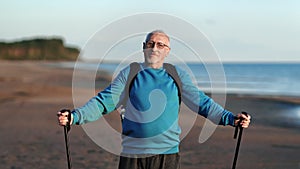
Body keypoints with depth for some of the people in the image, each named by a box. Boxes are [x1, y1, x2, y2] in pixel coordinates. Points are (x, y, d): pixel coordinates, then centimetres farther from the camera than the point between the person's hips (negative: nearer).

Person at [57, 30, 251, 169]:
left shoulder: (177, 75, 9)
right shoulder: (130, 73, 6)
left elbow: (201, 102, 8)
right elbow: (104, 101, 2)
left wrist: (229, 118, -5)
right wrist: (75, 116, -11)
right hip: (132, 153, -1)